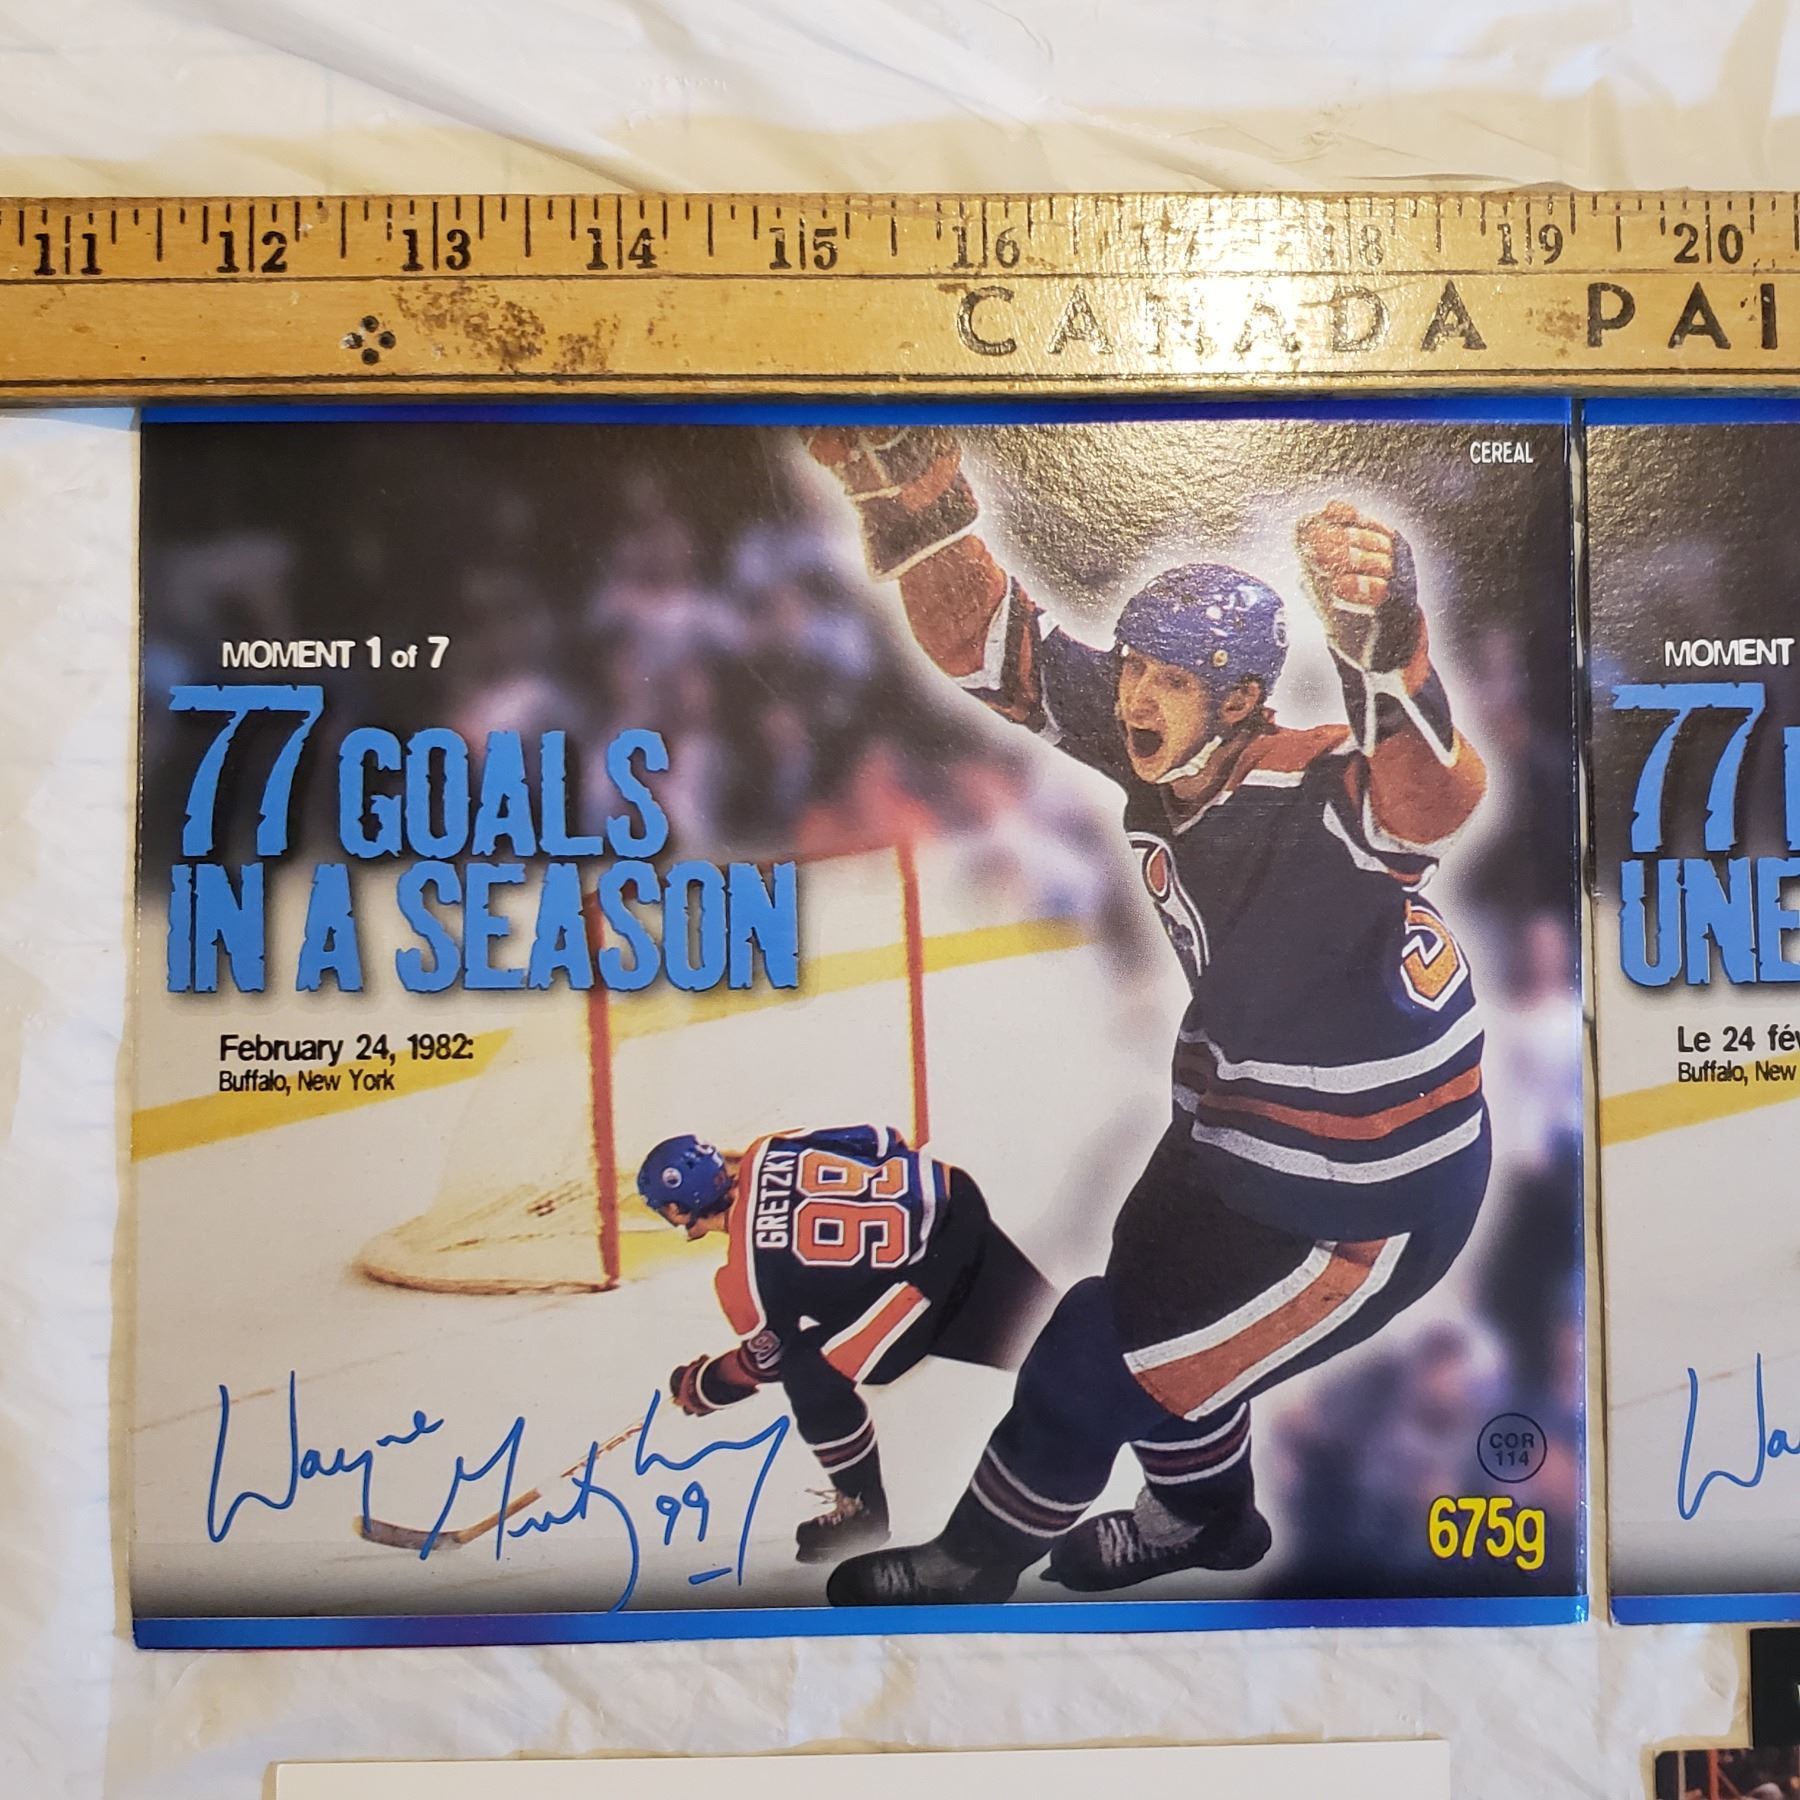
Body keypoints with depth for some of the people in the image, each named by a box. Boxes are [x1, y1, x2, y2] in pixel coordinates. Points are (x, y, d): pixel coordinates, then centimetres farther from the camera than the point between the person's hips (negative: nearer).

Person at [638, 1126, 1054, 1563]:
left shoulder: (747, 1272, -10)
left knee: (812, 1377, 0)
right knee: (1032, 1331, 20)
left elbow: (765, 1359, 8)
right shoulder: (766, 1152, 4)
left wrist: (696, 1388, 25)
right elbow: (881, 1139, 10)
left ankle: (862, 1511, 20)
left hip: (928, 1264, -8)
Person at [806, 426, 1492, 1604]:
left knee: (1101, 1361, 2)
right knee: (1153, 1300, 26)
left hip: (1373, 1193, -7)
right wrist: (916, 494, -24)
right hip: (1238, 1125, 8)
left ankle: (976, 1567, 32)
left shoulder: (1321, 795, -31)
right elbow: (997, 648, -11)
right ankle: (1208, 1515, 57)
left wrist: (1385, 636, -70)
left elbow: (1434, 794, -53)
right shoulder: (1155, 752, -11)